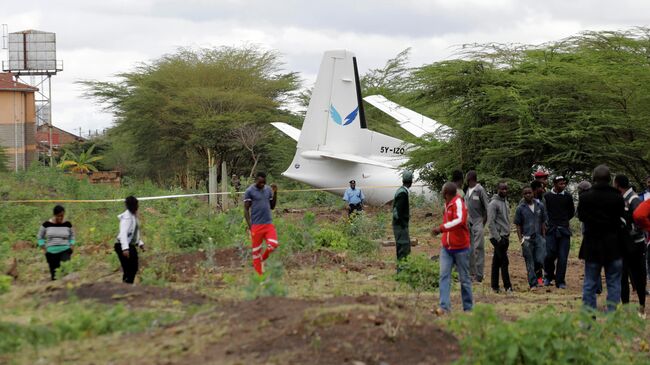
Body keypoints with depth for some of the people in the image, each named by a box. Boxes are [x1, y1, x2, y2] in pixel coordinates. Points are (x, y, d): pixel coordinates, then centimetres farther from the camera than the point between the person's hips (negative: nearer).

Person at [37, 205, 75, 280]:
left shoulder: (67, 224, 2)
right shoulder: (46, 224, 0)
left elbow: (72, 236, 18)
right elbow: (40, 237, 12)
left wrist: (71, 247, 4)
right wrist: (44, 249, 2)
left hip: (65, 251, -1)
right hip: (51, 252, 1)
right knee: (54, 274, 2)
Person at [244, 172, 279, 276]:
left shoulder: (268, 190, 10)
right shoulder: (249, 191, -5)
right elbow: (246, 209, -5)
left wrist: (275, 193, 2)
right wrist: (250, 226, -13)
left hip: (269, 224, 4)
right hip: (256, 225, -4)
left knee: (274, 244, -11)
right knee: (257, 249, 1)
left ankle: (261, 260, 16)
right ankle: (259, 274, 9)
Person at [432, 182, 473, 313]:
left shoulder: (458, 202, -15)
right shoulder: (447, 204, 11)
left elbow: (459, 220, -31)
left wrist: (442, 228, -35)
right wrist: (440, 229, 9)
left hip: (460, 248, -7)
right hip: (446, 248, 7)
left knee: (464, 278, 5)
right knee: (444, 276, -7)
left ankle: (468, 308, 15)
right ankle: (444, 306, -13)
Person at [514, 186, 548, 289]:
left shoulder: (540, 206, 6)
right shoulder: (520, 208, 0)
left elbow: (543, 222, 12)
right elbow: (518, 225, 2)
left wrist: (543, 237, 6)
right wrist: (521, 239, -5)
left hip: (538, 237, 1)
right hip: (527, 238, -1)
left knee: (540, 260, -8)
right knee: (530, 264, 1)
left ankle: (538, 274, 22)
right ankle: (533, 284, 7)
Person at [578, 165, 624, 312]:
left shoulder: (584, 197, -7)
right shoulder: (617, 198, -7)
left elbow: (581, 217, 4)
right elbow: (622, 219, 0)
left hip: (592, 247, 0)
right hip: (613, 247, 0)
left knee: (589, 283, 8)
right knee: (613, 283, 6)